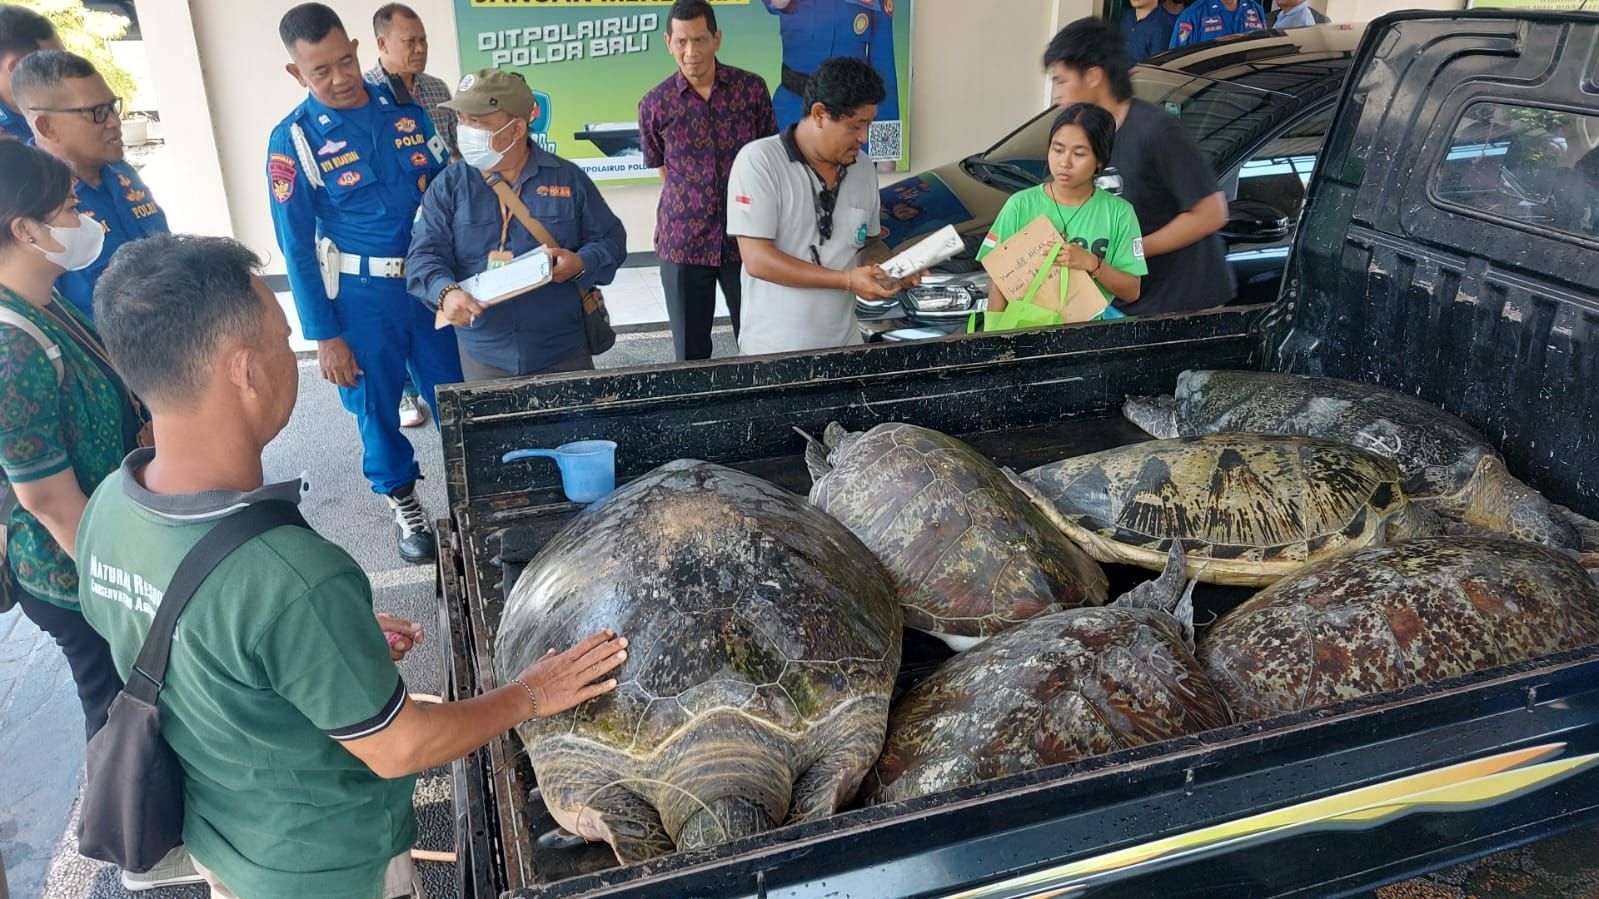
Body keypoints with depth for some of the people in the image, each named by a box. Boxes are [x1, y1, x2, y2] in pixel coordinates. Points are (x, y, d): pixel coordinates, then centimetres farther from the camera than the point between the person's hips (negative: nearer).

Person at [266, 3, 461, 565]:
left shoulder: (405, 108, -1)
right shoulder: (293, 140, -10)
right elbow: (297, 248, -8)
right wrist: (324, 336, -9)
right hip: (361, 295, -2)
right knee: (378, 406, 13)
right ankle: (401, 500, 33)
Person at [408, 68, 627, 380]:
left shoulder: (568, 178, 1)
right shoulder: (448, 185, 1)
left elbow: (611, 239, 5)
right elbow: (424, 254, -7)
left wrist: (581, 264, -17)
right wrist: (445, 292, -29)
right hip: (484, 355, 0)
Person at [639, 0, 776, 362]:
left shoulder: (751, 88, -3)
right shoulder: (654, 104, -3)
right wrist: (692, 208, 11)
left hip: (746, 238, 0)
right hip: (683, 243, 0)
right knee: (690, 352, 8)